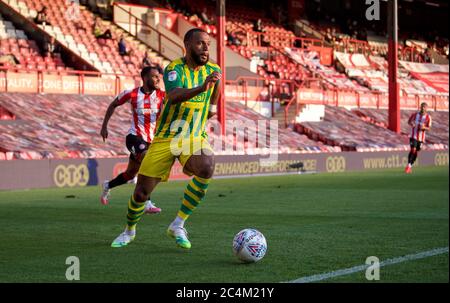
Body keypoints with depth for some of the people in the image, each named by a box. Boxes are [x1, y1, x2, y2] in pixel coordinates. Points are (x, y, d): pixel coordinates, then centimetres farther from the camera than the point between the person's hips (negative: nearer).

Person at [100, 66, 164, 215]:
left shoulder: (161, 95, -4)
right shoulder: (132, 95, -7)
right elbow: (113, 105, 9)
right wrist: (104, 126, 10)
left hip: (151, 140, 4)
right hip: (135, 136, -4)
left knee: (130, 174, 16)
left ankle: (108, 185, 47)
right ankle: (147, 204, -30)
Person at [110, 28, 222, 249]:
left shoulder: (213, 71, 2)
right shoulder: (174, 69, -13)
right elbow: (174, 96, -36)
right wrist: (201, 88, -49)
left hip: (195, 138, 2)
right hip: (165, 139, -2)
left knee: (206, 168, -32)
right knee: (141, 192, 1)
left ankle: (178, 225, -17)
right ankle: (129, 231, 34)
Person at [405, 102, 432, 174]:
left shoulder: (428, 117, -3)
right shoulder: (415, 114, -1)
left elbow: (429, 128, -1)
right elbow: (409, 122, 12)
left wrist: (424, 127, -23)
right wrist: (411, 124, -12)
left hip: (421, 137, 1)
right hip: (413, 136, -1)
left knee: (416, 152, 6)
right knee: (413, 150, -16)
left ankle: (410, 166, 21)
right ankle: (408, 165, -9)